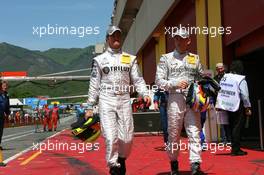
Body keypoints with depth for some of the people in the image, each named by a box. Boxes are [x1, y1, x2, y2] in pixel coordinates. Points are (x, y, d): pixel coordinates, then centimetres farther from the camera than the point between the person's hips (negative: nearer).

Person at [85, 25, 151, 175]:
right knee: (111, 137, -10)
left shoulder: (130, 59, 14)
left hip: (124, 100, 1)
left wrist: (145, 94, -9)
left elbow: (138, 79, 9)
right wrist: (90, 107, 5)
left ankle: (122, 158, 27)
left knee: (127, 137, -1)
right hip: (106, 101, -1)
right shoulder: (100, 59, 10)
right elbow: (94, 85, 9)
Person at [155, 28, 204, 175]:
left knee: (195, 132, -7)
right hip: (175, 98, -1)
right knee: (174, 134, 4)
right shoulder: (166, 58, 10)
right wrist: (175, 84, -11)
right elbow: (159, 80, 3)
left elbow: (202, 78, 20)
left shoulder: (195, 58, 16)